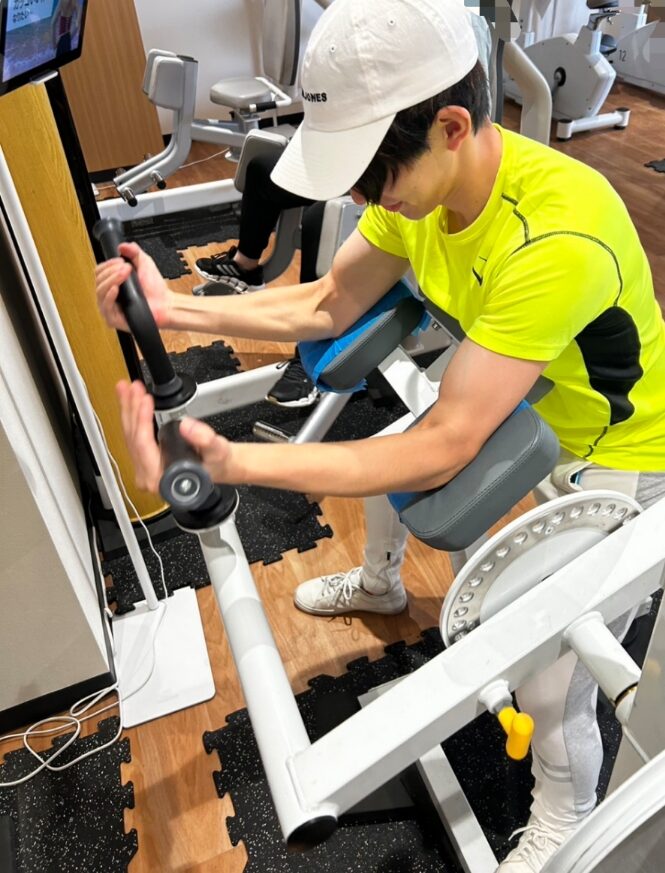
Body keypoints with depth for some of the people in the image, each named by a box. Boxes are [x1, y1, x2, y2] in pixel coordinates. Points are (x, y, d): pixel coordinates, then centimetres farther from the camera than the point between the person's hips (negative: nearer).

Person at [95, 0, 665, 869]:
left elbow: (440, 448, -40)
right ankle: (380, 584, 57)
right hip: (510, 399, 8)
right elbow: (326, 306, -8)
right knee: (377, 457, 22)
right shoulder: (423, 179, -15)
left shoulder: (558, 238, -40)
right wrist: (175, 309, -18)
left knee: (552, 687, -5)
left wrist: (232, 464, -47)